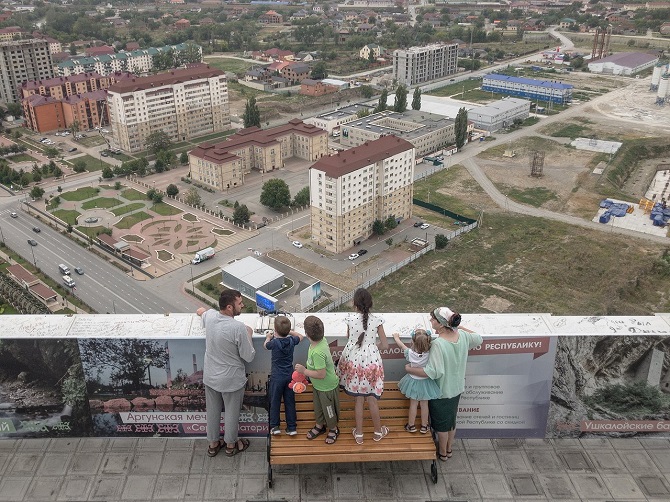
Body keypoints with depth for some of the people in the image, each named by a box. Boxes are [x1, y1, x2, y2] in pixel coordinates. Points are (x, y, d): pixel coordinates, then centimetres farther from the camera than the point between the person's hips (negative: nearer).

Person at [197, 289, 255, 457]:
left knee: (212, 411, 23)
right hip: (231, 380, -5)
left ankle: (213, 444, 42)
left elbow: (201, 311, 16)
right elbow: (249, 357, -19)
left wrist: (202, 311, 40)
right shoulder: (238, 328, -30)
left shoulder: (210, 316, -12)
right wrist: (248, 335, -5)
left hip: (210, 377, 5)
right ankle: (231, 445, 39)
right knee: (232, 412, 18)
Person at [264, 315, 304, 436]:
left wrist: (268, 337, 24)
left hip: (277, 376, -3)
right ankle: (292, 427, 15)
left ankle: (274, 426, 15)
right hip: (290, 375, 3)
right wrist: (289, 332, 19)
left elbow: (265, 345, 6)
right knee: (290, 401, 10)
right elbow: (300, 336, 16)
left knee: (275, 401, 10)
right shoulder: (292, 340, -8)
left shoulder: (274, 343, -18)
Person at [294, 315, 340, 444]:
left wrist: (304, 371, -25)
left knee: (328, 409, 18)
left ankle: (333, 429, 42)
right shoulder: (322, 340, -16)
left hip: (326, 387, -8)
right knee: (317, 406, 28)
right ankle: (319, 425, 51)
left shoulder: (317, 352, -41)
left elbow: (321, 374, -35)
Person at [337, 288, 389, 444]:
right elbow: (385, 345, -4)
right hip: (371, 362, -1)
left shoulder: (350, 318, -10)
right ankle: (378, 431, 30)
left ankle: (359, 434, 24)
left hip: (353, 361, 1)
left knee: (358, 398, 13)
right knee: (371, 398, 13)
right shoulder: (376, 320, -10)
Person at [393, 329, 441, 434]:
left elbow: (401, 345, -6)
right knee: (424, 404, 15)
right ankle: (424, 426, 29)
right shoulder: (430, 354, -28)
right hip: (425, 382, 0)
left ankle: (411, 425, 28)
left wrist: (396, 337, 10)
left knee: (413, 404, 15)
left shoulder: (410, 353, -24)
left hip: (413, 381, 0)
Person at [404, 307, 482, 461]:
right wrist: (458, 326, 8)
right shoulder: (462, 335, -12)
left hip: (442, 390, -6)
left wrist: (409, 369, -24)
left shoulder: (438, 344, -33)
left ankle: (442, 453, 37)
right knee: (452, 419, 26)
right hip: (457, 388, 7)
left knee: (441, 423, 17)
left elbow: (434, 372, -35)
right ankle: (449, 448, 45)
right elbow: (478, 338, 9)